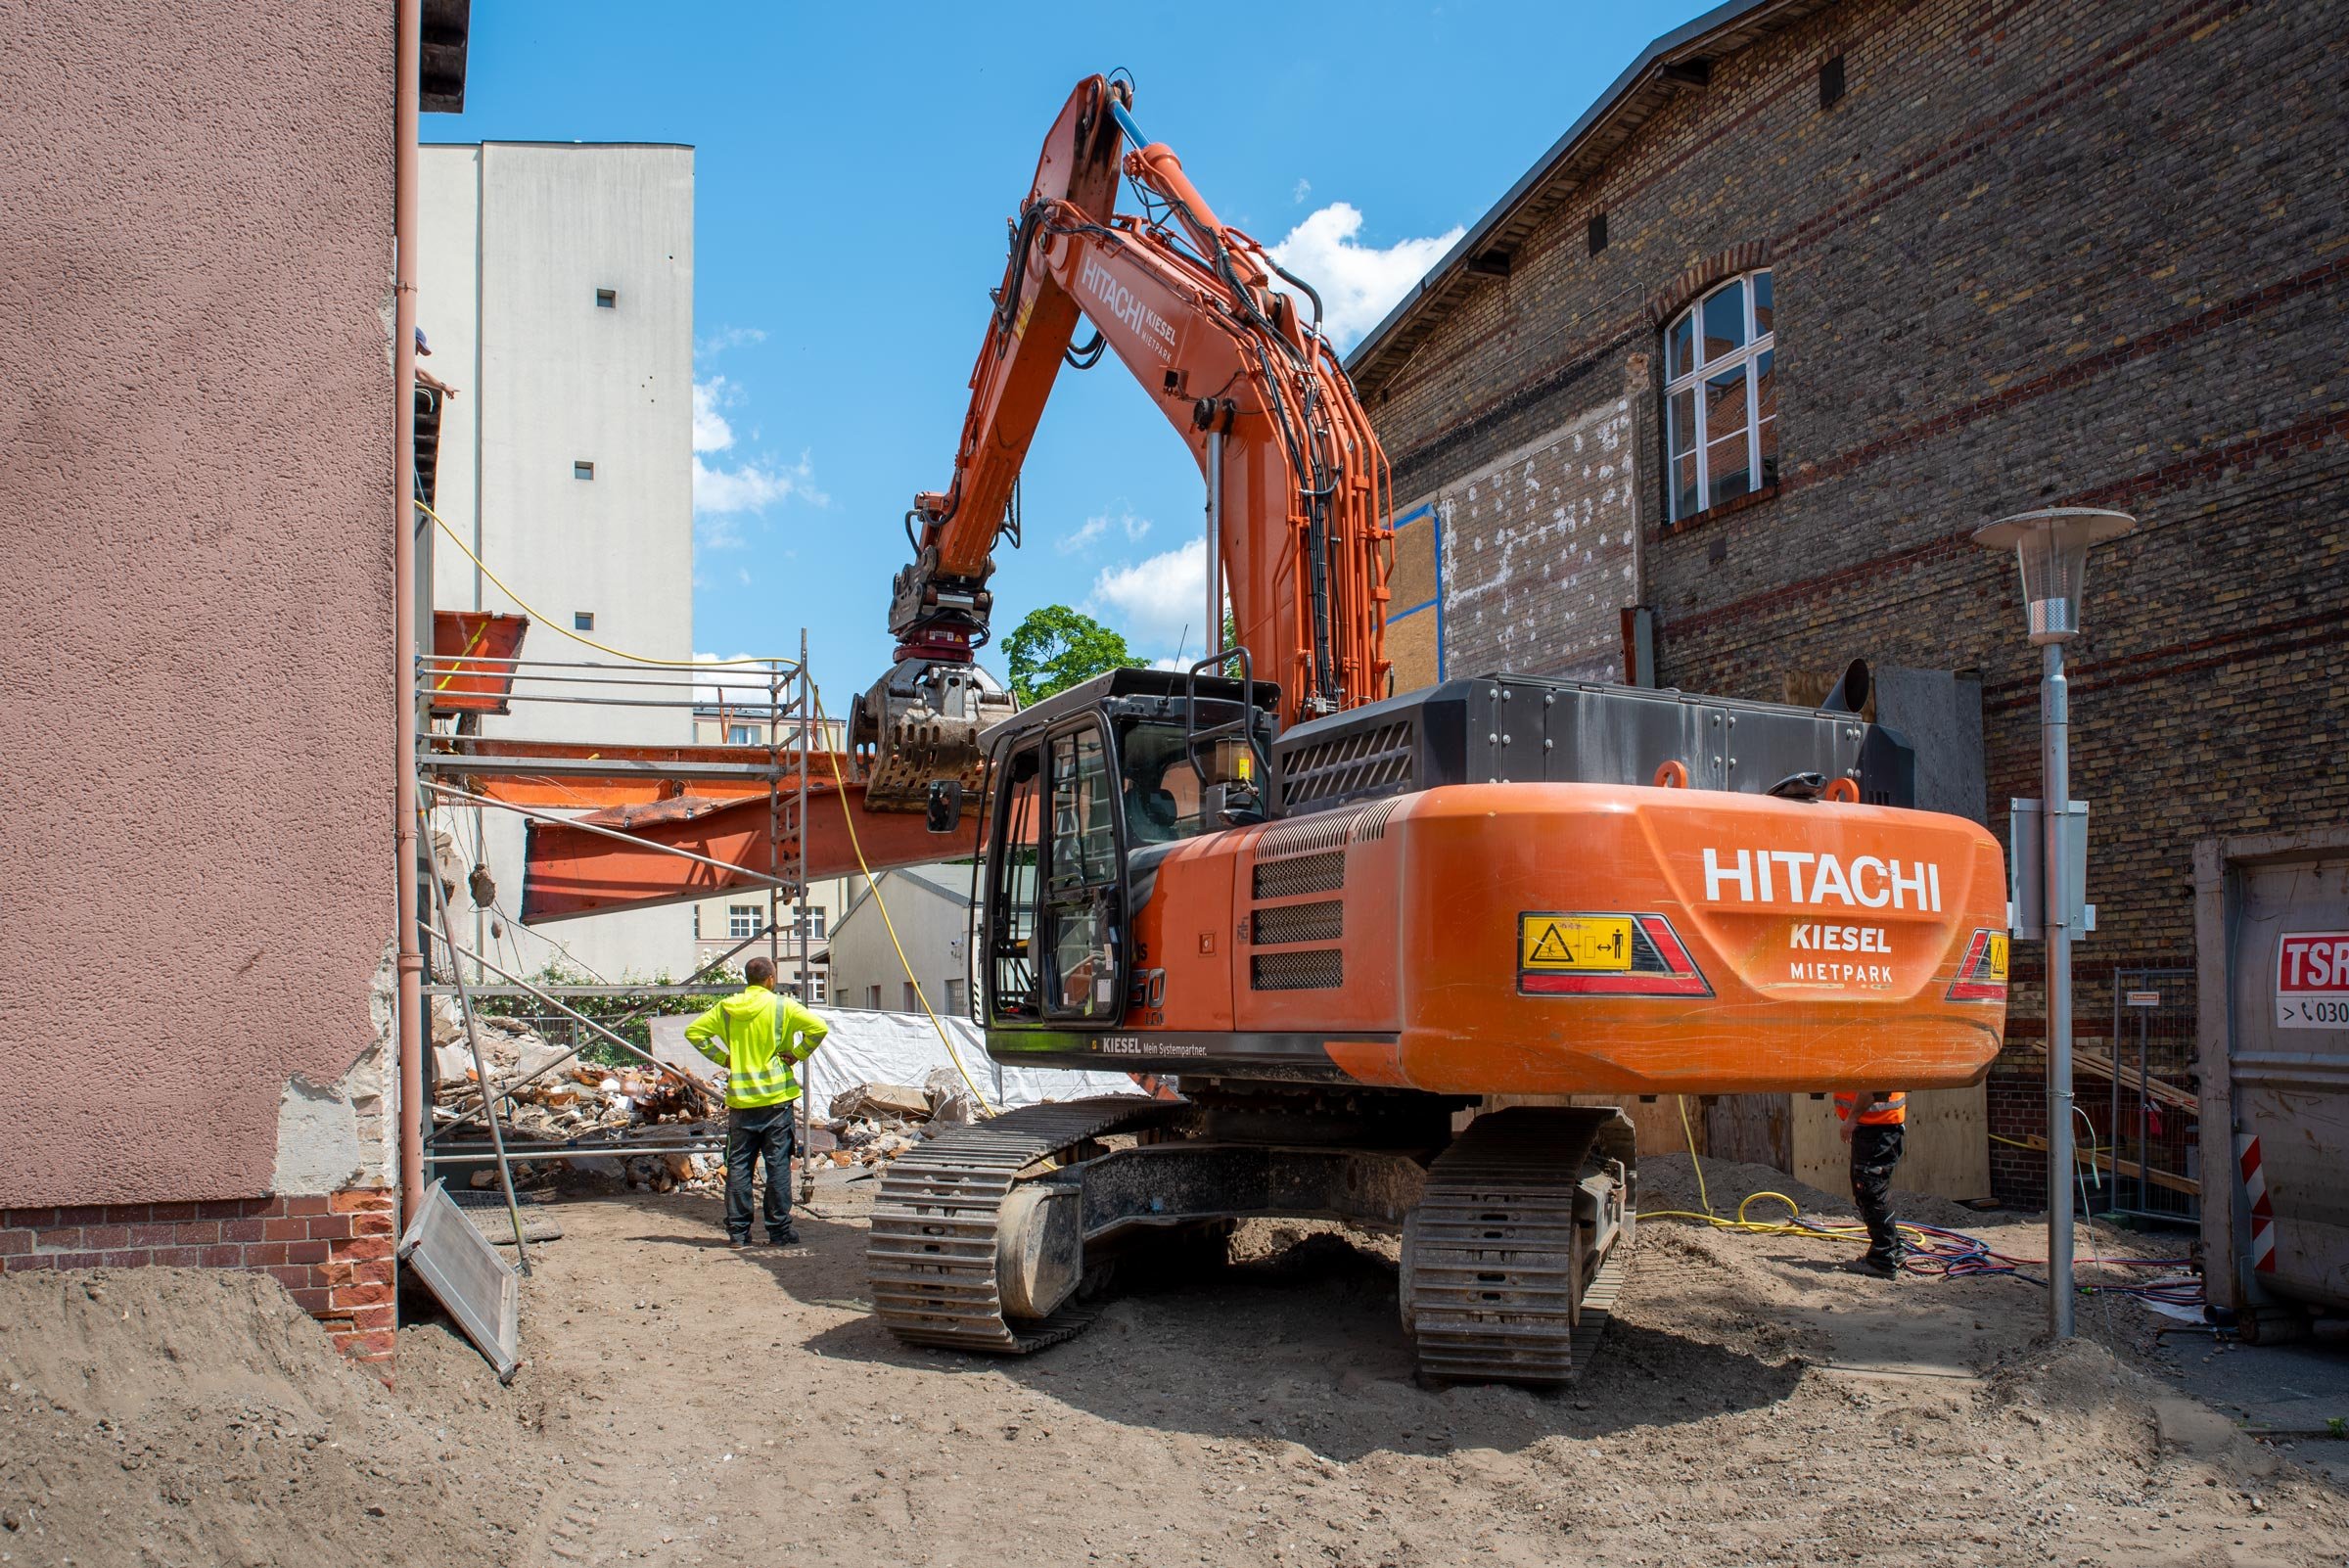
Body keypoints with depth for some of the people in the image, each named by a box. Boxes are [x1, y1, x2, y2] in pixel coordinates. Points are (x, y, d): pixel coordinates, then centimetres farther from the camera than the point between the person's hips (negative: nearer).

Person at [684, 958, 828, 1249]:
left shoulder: (726, 1008, 6)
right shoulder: (782, 1006, -6)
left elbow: (693, 1031, 9)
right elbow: (819, 1028, -14)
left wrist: (722, 1058, 9)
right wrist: (797, 1055, -3)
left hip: (740, 1099, 3)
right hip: (775, 1097, -3)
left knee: (738, 1166, 8)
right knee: (777, 1165, 2)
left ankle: (738, 1232, 9)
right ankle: (779, 1231, 4)